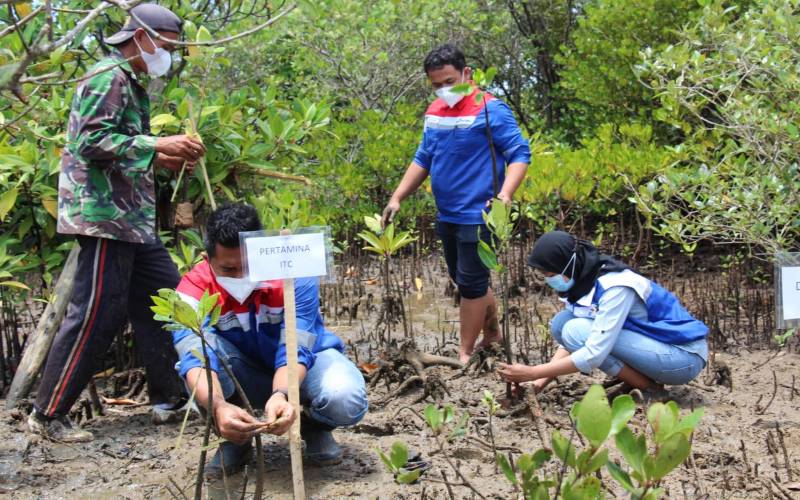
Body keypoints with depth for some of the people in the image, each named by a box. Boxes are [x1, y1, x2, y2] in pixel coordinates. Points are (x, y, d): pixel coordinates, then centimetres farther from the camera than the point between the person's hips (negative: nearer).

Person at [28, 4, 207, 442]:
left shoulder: (132, 86, 20)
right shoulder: (109, 78, -10)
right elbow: (92, 142, -21)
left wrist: (162, 159, 11)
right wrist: (158, 145, -20)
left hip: (132, 219, 11)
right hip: (104, 214, -11)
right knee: (97, 313, -8)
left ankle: (167, 397, 19)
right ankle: (48, 414, 1)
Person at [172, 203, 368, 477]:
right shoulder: (194, 290, -26)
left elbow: (294, 350, -34)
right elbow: (195, 359, -40)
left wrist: (281, 395, -56)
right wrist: (218, 406, -61)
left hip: (305, 364, -1)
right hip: (247, 376, 1)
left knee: (346, 400, -34)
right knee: (204, 347, -33)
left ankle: (315, 427, 4)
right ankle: (236, 438, -8)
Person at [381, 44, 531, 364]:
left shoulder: (490, 109, -13)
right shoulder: (434, 112, 9)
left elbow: (520, 154, -15)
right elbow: (423, 159, 17)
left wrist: (505, 195, -30)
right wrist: (397, 198, 10)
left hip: (477, 216, -8)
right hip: (446, 215, 8)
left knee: (470, 284, 0)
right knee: (462, 279, 18)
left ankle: (465, 353, 13)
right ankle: (492, 334, 36)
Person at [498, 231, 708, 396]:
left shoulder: (614, 287, -26)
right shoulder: (583, 280, 0)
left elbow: (593, 355, -29)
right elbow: (570, 341, 6)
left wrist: (532, 373, -24)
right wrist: (541, 381, -6)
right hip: (651, 344, 9)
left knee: (577, 330, -22)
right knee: (561, 323, -4)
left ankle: (648, 388, -10)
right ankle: (630, 381, 2)